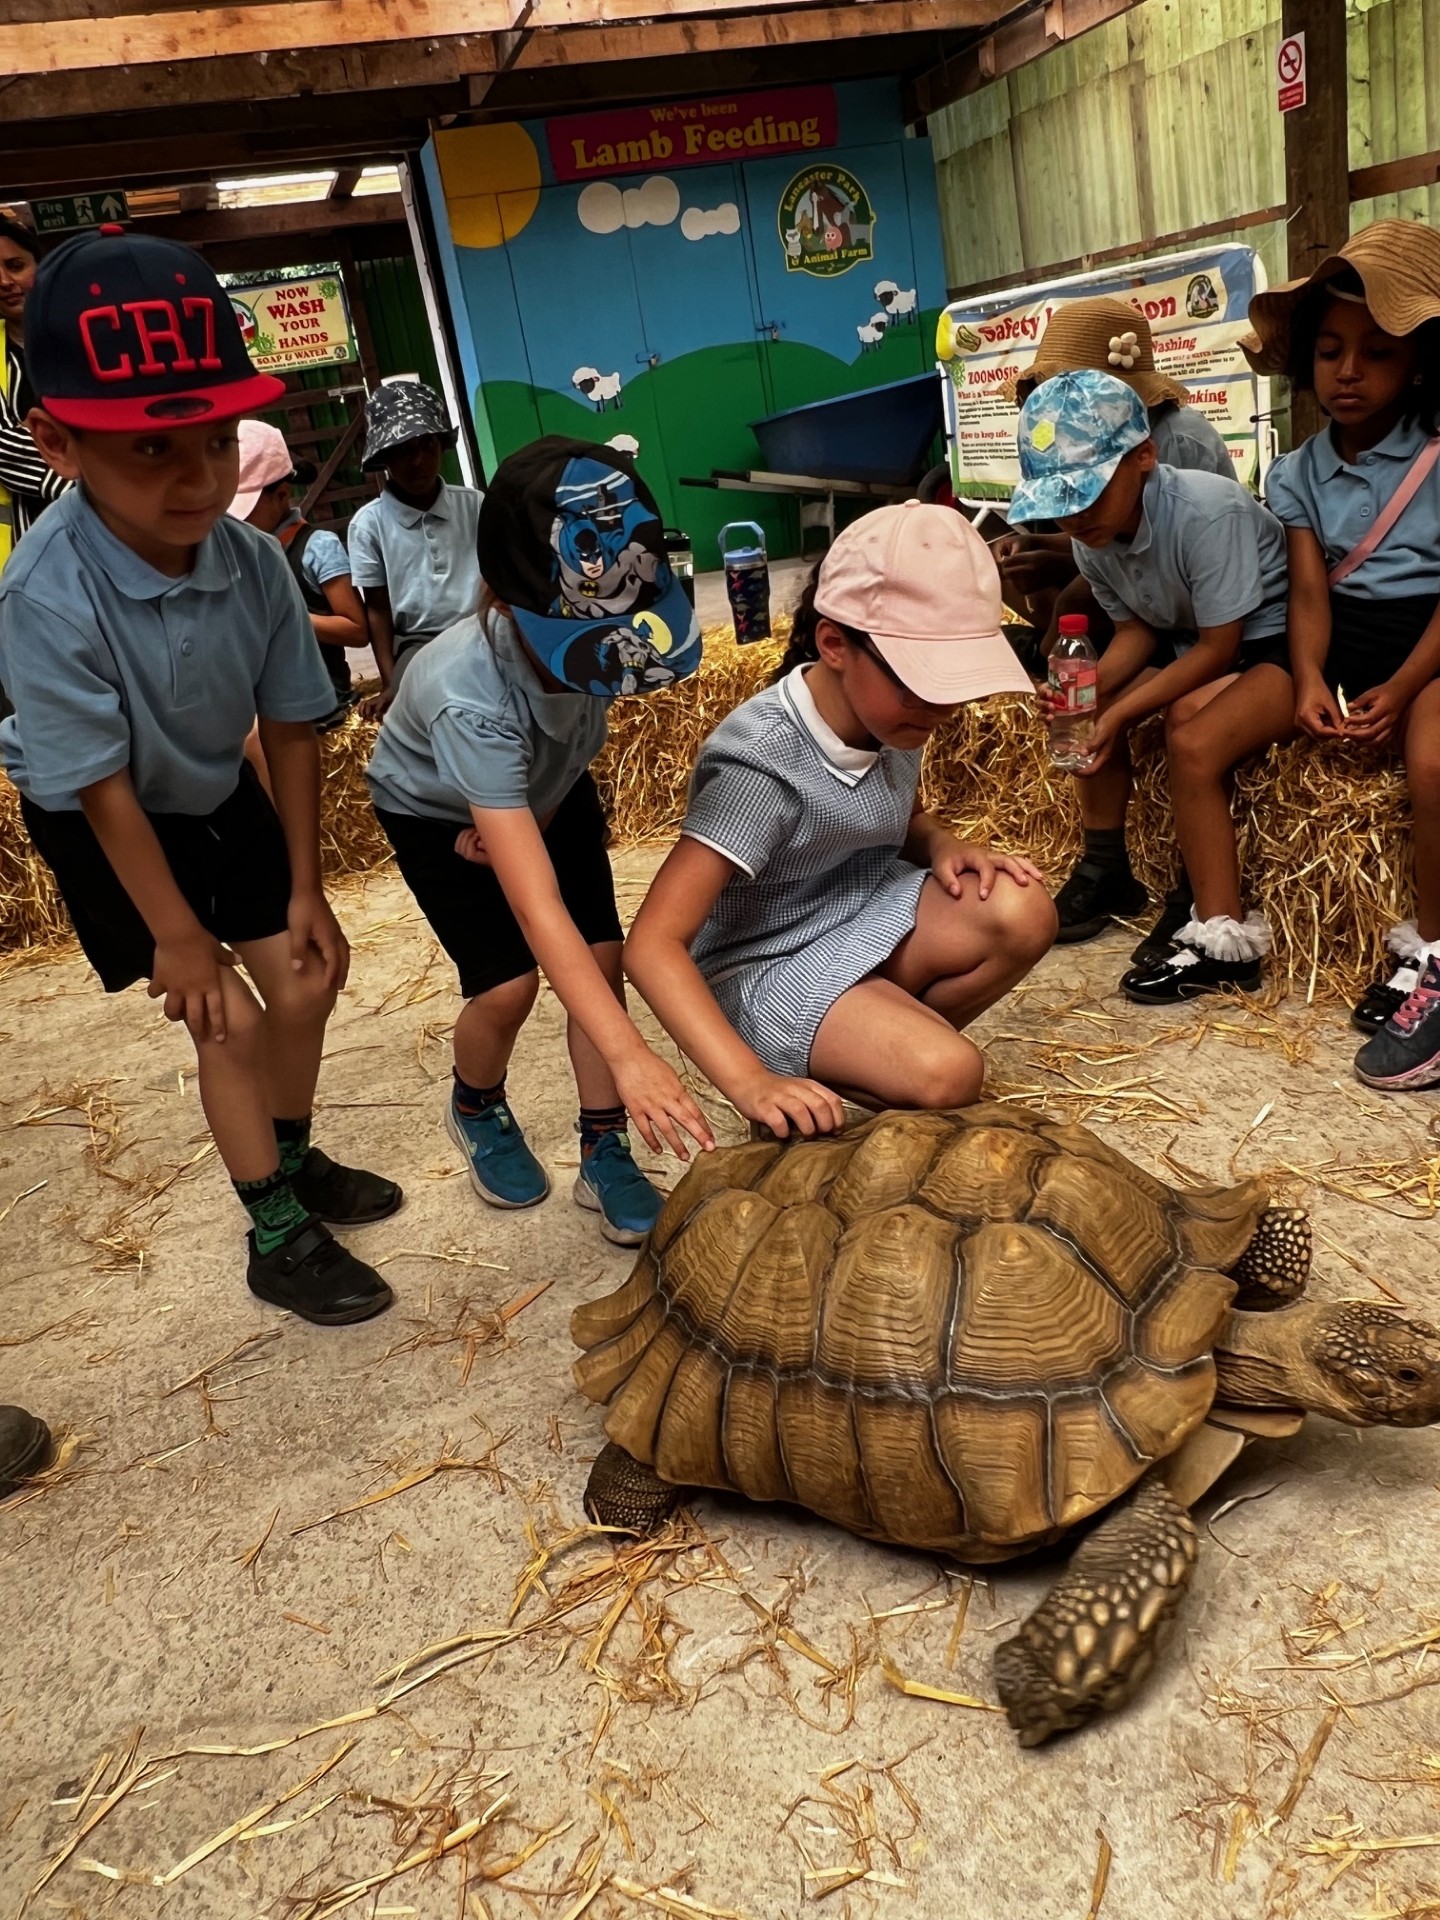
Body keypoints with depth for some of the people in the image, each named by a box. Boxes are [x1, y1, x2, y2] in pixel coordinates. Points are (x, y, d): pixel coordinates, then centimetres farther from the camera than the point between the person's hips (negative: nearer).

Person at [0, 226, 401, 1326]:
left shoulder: (254, 563, -25)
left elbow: (291, 730, -12)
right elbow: (104, 790, -27)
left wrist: (305, 892, -6)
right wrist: (180, 937, -16)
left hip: (220, 796, 5)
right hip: (102, 821, -4)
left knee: (307, 985, 9)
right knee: (225, 1021, -3)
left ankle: (294, 1163, 37)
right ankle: (278, 1237, 17)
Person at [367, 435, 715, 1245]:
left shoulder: (599, 628, -32)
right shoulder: (470, 697, -46)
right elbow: (538, 907, -51)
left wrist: (520, 817, -17)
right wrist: (628, 1053, -57)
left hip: (545, 786, 4)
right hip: (437, 810, -4)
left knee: (603, 957, -9)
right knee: (510, 983, -12)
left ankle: (606, 1154, 7)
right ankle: (477, 1111, 21)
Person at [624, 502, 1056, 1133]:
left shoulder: (889, 712, -7)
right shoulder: (761, 764, -29)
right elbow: (652, 944, -33)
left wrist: (943, 847, -8)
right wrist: (749, 1081, -42)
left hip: (867, 915, 7)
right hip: (771, 966, -7)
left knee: (1023, 914, -20)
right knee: (947, 1075, -29)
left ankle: (883, 1046, 1)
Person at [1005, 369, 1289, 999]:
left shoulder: (1208, 511, -30)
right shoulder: (1092, 540, -8)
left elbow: (1218, 648, -26)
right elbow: (1136, 628, 1)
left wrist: (1122, 711, -28)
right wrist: (1092, 686, -19)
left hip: (1264, 637, -9)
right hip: (1185, 634, 9)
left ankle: (1224, 938, -24)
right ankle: (1105, 873, 15)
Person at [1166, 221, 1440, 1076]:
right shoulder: (1298, 474, 7)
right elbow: (1310, 593, -1)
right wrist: (1308, 679, -20)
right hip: (1337, 645, 5)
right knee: (1193, 740, -15)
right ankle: (1222, 935, -7)